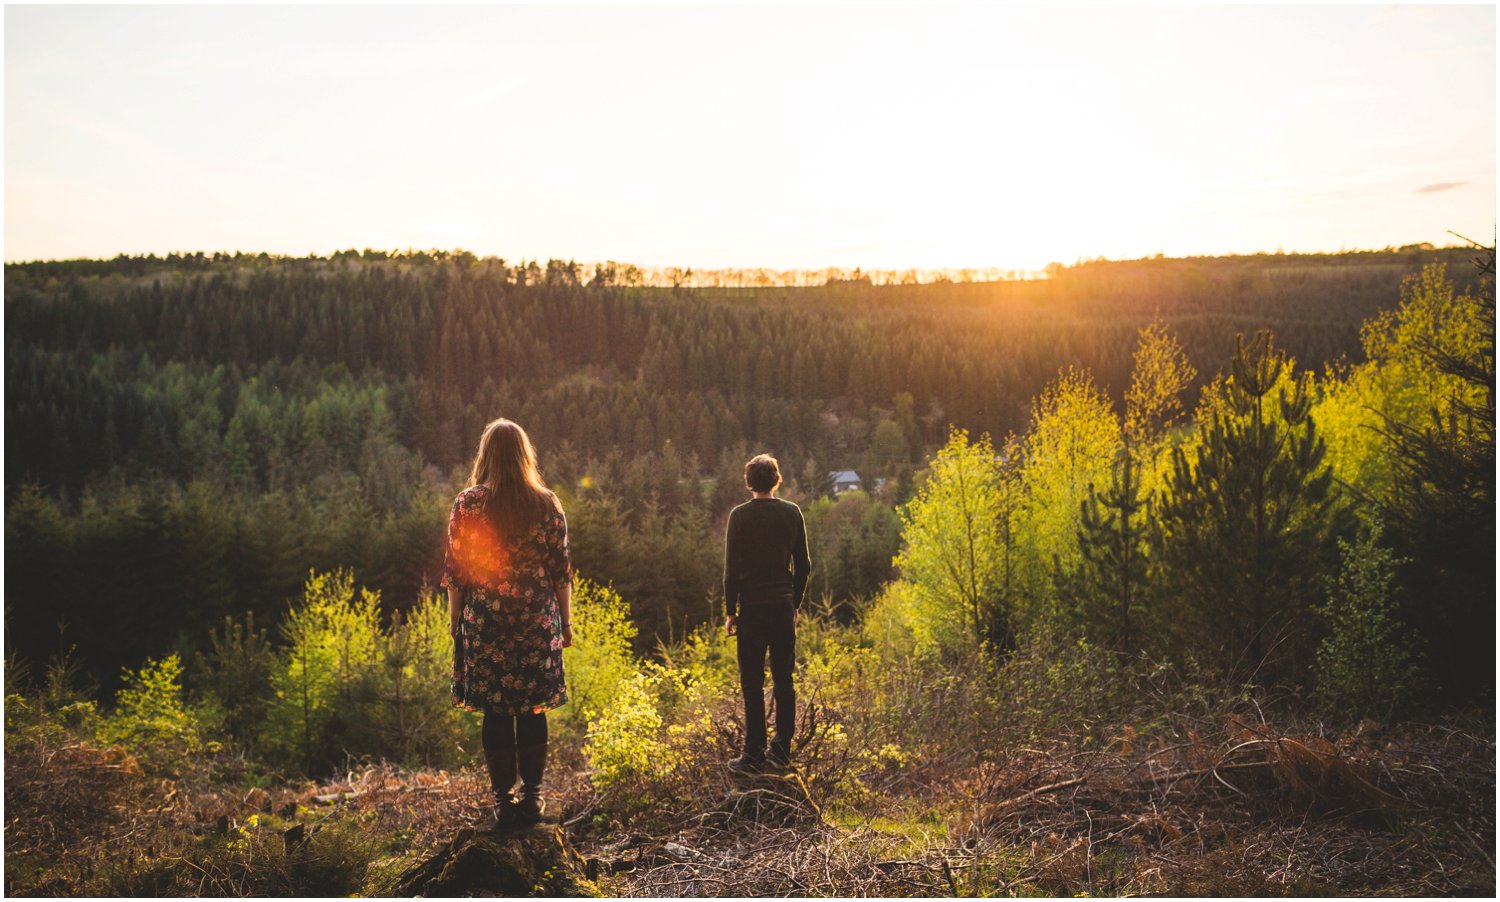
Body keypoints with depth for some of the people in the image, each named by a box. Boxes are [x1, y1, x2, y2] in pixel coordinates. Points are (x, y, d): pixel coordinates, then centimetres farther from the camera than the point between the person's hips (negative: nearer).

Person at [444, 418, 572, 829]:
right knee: (533, 711, 10)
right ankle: (532, 797, 16)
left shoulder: (468, 504, -5)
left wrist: (455, 620, 9)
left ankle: (503, 800, 12)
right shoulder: (547, 504, -2)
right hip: (537, 620, 1)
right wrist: (566, 621, 10)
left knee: (495, 712, 7)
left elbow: (455, 570, -2)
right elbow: (562, 570, 1)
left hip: (484, 621, -1)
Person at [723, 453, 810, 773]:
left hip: (753, 606, -4)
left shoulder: (740, 516, -7)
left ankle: (754, 755, 3)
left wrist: (731, 611, -1)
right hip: (784, 606, 4)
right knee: (783, 679, 12)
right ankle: (782, 750, 19)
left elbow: (732, 569, -8)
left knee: (752, 683, 1)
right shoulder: (792, 512, 3)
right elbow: (803, 564, 6)